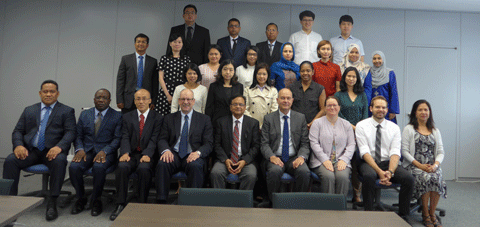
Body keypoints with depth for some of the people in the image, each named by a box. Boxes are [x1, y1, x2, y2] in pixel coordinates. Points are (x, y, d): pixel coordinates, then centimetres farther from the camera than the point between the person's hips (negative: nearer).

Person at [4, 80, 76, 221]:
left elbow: (70, 133, -2)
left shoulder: (67, 111, 10)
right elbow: (17, 131, 15)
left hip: (52, 151, -3)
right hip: (30, 150, 3)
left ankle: (52, 203, -29)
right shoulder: (29, 110, 21)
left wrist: (59, 147, -22)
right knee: (10, 160, -25)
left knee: (59, 161, -35)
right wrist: (18, 145, -8)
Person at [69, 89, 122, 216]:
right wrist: (80, 149, -8)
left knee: (99, 167, -34)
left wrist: (104, 151, -18)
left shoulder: (117, 116, 4)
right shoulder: (85, 114, 16)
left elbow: (117, 139, -3)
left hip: (106, 152, -3)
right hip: (86, 151, 3)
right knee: (74, 167, -27)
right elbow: (78, 135, 12)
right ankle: (81, 198, -2)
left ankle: (96, 200, -10)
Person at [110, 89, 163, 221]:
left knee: (144, 169, -33)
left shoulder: (157, 118, 8)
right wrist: (125, 153, -17)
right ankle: (120, 204, -19)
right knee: (122, 167, -29)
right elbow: (125, 138, 3)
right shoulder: (127, 117, 16)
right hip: (131, 154, 2)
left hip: (147, 155, -2)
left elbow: (154, 139, -4)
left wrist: (147, 154, -21)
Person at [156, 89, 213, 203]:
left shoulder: (204, 119, 12)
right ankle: (161, 201, -23)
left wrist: (198, 152, -17)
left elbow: (208, 143, 5)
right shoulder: (169, 118, 18)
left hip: (192, 155, -1)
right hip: (174, 154, 2)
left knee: (196, 166, -36)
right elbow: (162, 139, 10)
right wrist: (165, 150, -14)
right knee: (162, 164, -31)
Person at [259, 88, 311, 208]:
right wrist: (272, 157, -19)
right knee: (274, 171, -34)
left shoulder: (301, 118, 12)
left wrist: (302, 157, -13)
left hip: (294, 158, 1)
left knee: (304, 171, -29)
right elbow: (264, 144, 1)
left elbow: (305, 143, 7)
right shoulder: (268, 119, 7)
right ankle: (272, 201, -9)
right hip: (275, 158, -1)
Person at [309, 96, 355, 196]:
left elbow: (351, 145, 10)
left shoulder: (346, 124, 17)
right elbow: (314, 143, -1)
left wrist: (344, 159, -8)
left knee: (343, 176, -29)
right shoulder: (317, 123, 9)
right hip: (321, 161, -2)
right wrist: (325, 160, -13)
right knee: (328, 176, -31)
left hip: (341, 161, 2)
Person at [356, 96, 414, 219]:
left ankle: (403, 215, -6)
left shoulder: (394, 128, 9)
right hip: (368, 163, -3)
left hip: (388, 163, 3)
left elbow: (395, 152, -2)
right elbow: (364, 152, -10)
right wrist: (379, 171, -22)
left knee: (408, 178, -24)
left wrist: (390, 172, -21)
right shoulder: (361, 126, 0)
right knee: (369, 176, -36)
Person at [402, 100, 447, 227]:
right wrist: (419, 165, -14)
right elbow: (404, 151, -4)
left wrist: (435, 165, -9)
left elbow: (441, 152, 12)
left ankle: (432, 213, -13)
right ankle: (425, 214, -14)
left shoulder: (435, 131, 18)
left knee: (437, 178, -30)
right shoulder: (409, 129, 5)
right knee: (426, 178, -32)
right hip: (413, 165, -3)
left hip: (432, 166, 3)